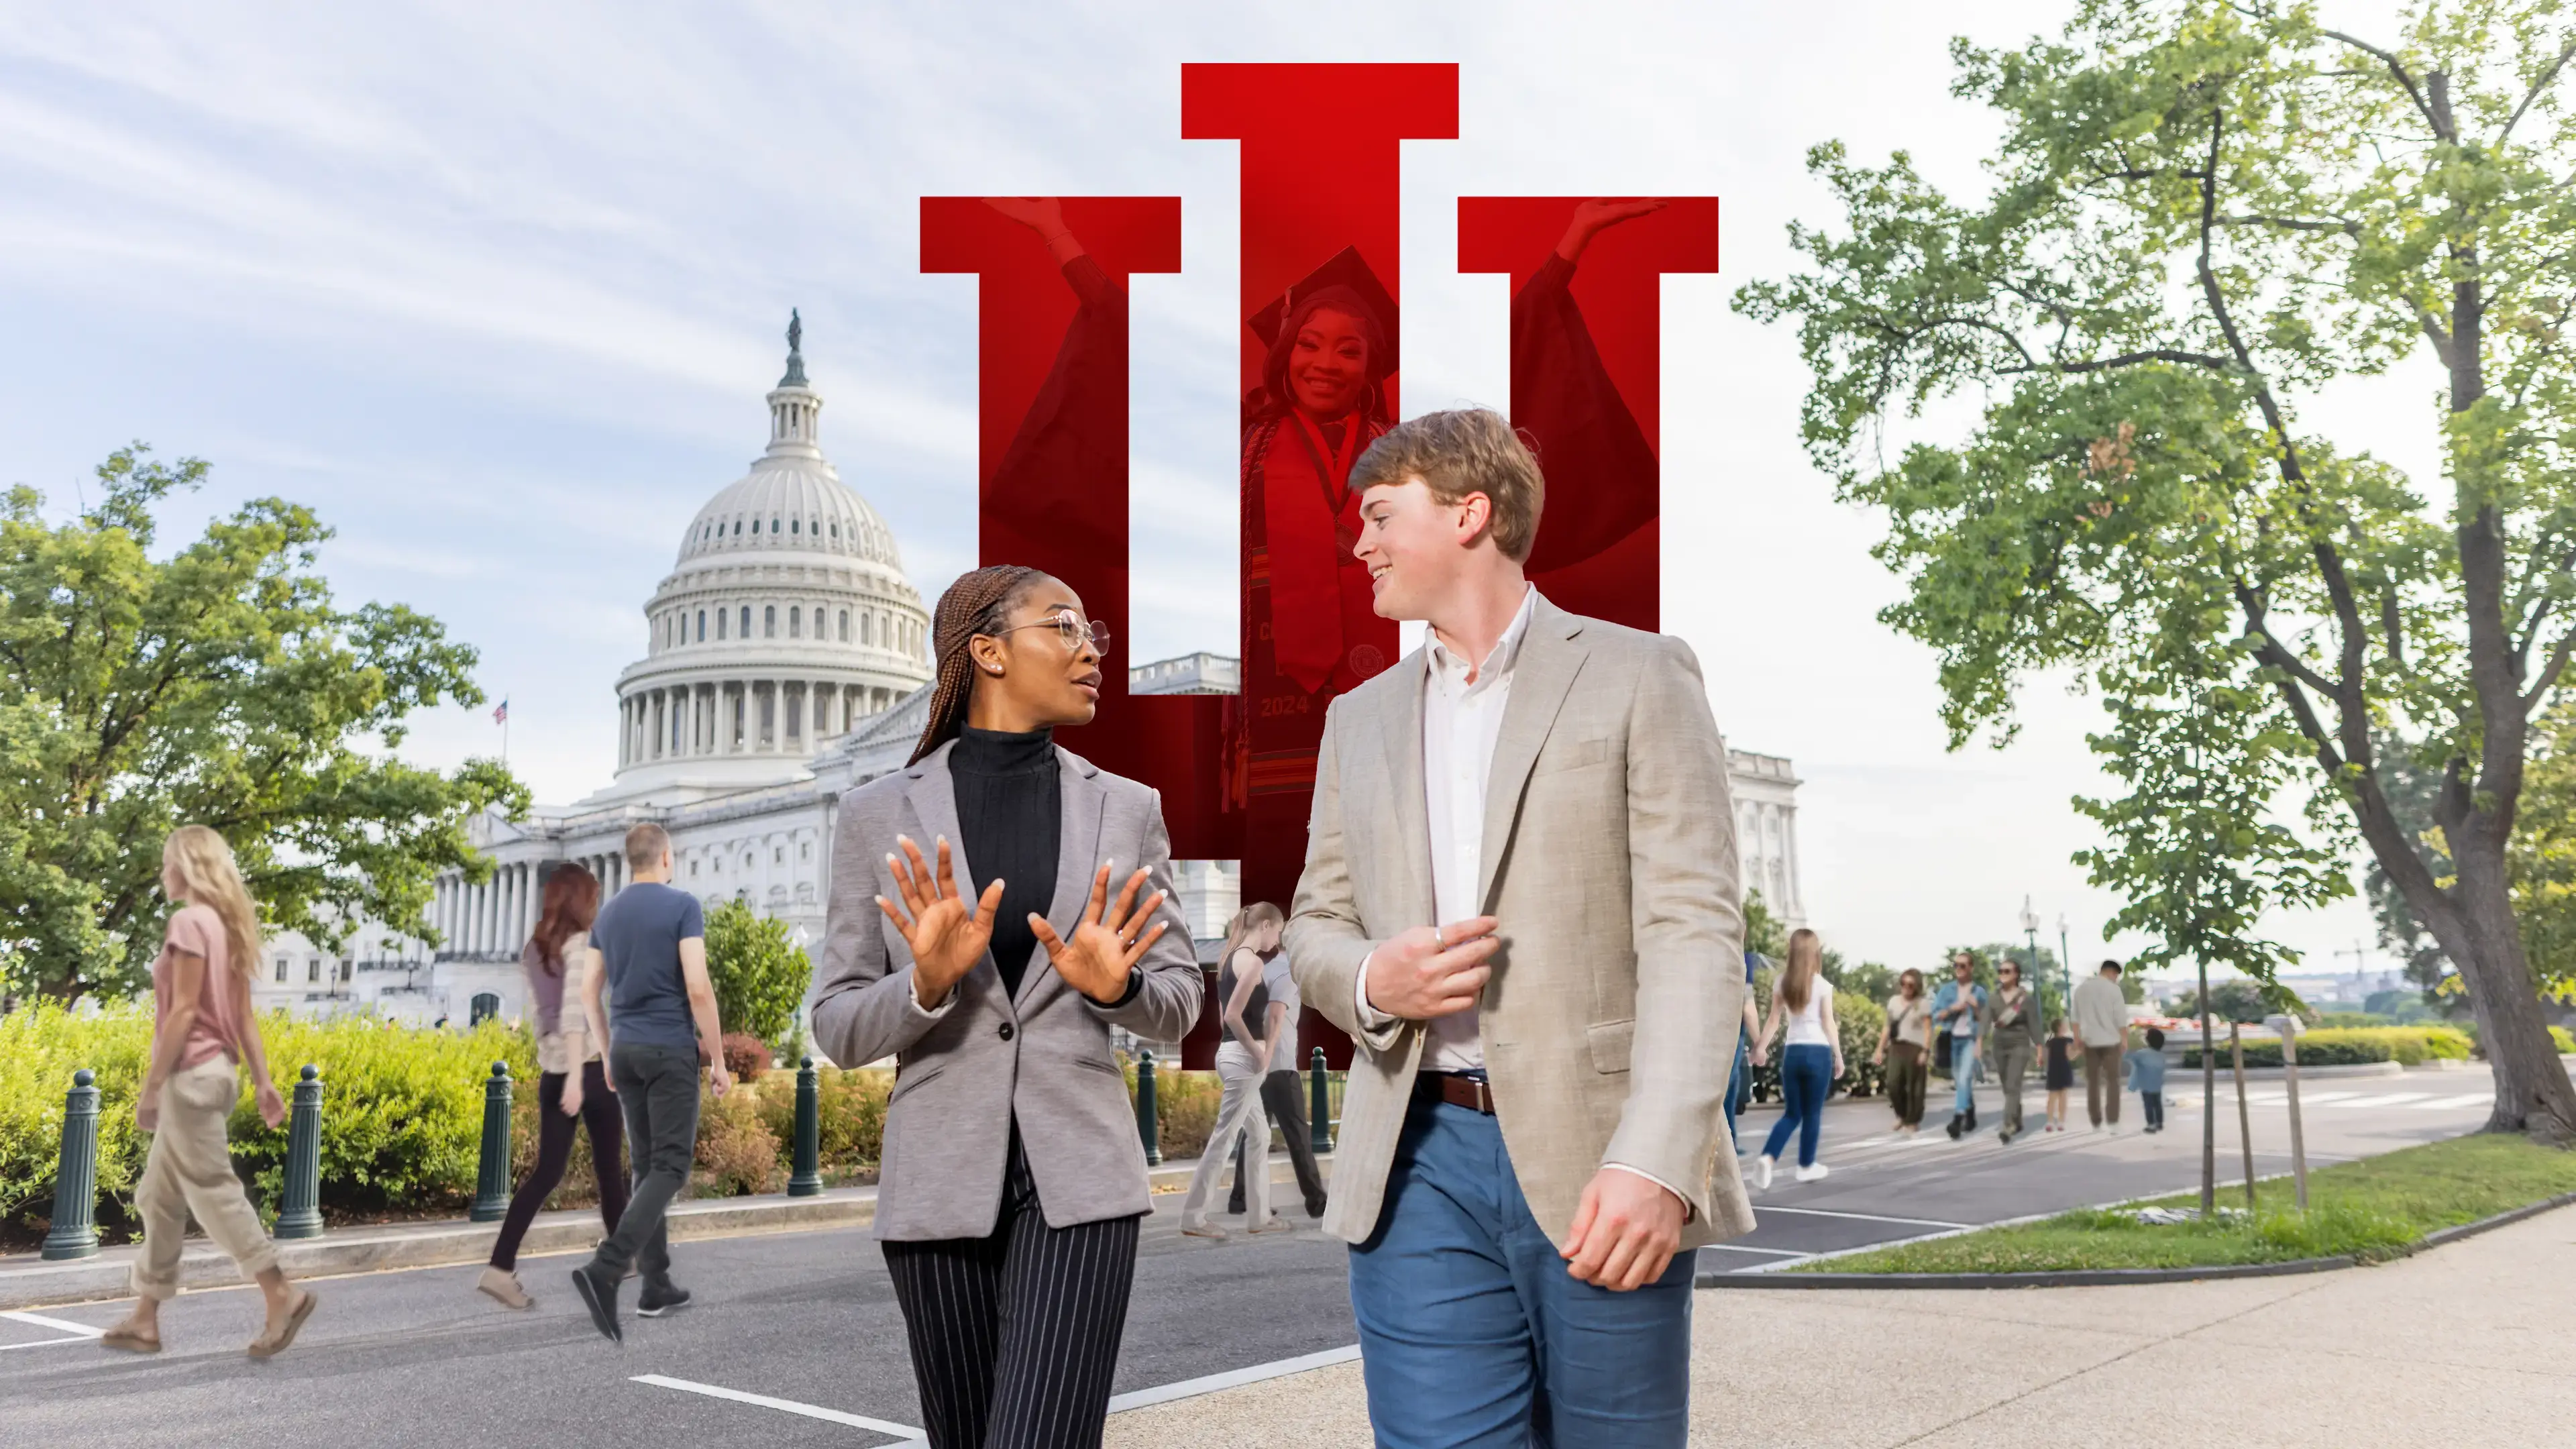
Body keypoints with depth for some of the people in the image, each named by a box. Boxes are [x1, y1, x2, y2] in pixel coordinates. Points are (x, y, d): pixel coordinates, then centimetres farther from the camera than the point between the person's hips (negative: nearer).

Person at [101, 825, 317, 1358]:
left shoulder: (188, 921, -13)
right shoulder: (226, 925, 14)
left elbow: (183, 1011, -18)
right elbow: (244, 1015, 14)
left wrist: (151, 1084, -16)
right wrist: (262, 1081, 14)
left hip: (192, 1074, -10)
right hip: (215, 1071, 10)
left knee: (211, 1190, -6)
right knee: (159, 1196, 13)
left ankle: (282, 1295, -6)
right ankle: (145, 1318, 17)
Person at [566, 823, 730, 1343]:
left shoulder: (606, 915, 10)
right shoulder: (683, 906, -10)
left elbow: (589, 994, 11)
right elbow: (697, 987, -17)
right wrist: (718, 1059, -9)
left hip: (626, 1050, 7)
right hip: (671, 1051, -7)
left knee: (648, 1165, 14)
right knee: (670, 1168, -5)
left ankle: (656, 1285, 14)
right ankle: (605, 1270, -24)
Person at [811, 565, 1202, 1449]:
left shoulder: (1127, 809, 4)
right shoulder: (879, 815, 1)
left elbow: (1177, 1005, 7)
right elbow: (839, 1027, 1)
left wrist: (1116, 984, -15)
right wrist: (927, 983, -19)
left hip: (1078, 1179, 0)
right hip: (941, 1181, 1)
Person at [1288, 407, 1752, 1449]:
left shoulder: (1637, 676, 2)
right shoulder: (1362, 718, 17)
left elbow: (1694, 929, -7)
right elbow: (1315, 927, 18)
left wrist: (1654, 1162, -20)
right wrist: (1372, 980, -7)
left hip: (1598, 1164, -3)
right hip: (1419, 1165, 3)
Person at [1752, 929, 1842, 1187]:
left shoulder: (1782, 983, 4)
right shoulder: (1822, 985, -6)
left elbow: (1773, 1021, 4)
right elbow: (1829, 1025, -4)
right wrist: (1839, 1056, 3)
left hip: (1792, 1052, 3)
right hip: (1818, 1052, -3)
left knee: (1792, 1113, 11)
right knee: (1812, 1114, 10)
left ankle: (1768, 1158, -11)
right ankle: (1806, 1166, 18)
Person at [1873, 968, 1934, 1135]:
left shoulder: (1923, 1004, 0)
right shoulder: (1893, 1001, 14)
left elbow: (1927, 1030, -4)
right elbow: (1887, 1027, 16)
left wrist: (1925, 1052, -14)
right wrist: (1880, 1049, 12)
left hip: (1915, 1048, -4)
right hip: (1896, 1047, 4)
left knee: (1914, 1087, -2)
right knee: (1893, 1085, -5)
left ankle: (1912, 1121, 9)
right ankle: (1902, 1115, 18)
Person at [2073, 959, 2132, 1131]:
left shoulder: (2081, 988, 6)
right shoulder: (2113, 989, -7)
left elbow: (2075, 1017, 8)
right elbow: (2121, 1018, -8)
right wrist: (2125, 1039, 1)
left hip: (2090, 1041, 3)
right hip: (2110, 1040, -3)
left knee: (2093, 1082, 8)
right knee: (2112, 1081, 3)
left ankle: (2096, 1123, 8)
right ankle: (2113, 1122, -4)